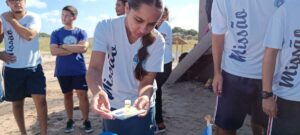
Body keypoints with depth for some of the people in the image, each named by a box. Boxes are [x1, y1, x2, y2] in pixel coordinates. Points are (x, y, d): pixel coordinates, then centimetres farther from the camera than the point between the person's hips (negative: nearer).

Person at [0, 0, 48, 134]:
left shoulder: (33, 17, -6)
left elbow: (29, 35, -24)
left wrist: (11, 19, -15)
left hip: (33, 66, -3)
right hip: (12, 69, 3)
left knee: (40, 99, -11)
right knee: (17, 103, 12)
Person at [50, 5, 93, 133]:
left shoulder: (81, 32, 1)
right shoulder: (56, 33, 3)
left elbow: (83, 48, -16)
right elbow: (54, 51, -11)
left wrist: (64, 46, -10)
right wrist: (75, 48, -12)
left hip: (79, 70, -1)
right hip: (62, 71, 2)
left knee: (82, 95, -2)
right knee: (67, 95, 12)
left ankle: (86, 120, 12)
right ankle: (70, 120, 26)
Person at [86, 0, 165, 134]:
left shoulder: (157, 41, -18)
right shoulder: (105, 27, -19)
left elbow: (147, 81, -16)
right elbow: (95, 68, -25)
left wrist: (144, 97, -38)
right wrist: (97, 91, -46)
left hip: (140, 106, 0)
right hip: (110, 105, 1)